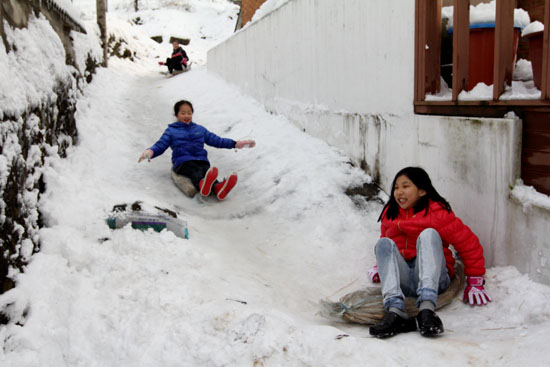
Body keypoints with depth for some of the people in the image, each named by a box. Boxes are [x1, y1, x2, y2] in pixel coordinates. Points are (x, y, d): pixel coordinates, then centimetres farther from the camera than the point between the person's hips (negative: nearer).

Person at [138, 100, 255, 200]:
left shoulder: (200, 129, 31)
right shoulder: (171, 131, 21)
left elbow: (216, 140, 30)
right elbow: (160, 145, 11)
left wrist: (236, 144, 22)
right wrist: (150, 152, -13)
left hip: (201, 160, 2)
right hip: (183, 162, -2)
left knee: (207, 171, -36)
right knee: (196, 172, -40)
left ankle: (218, 188, -69)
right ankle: (202, 183, -75)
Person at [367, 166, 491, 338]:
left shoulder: (437, 212, -1)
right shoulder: (390, 215, 14)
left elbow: (468, 244, -1)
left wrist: (475, 282, -2)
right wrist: (381, 266, 12)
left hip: (435, 278, -3)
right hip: (403, 282, 4)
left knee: (428, 234, -25)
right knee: (383, 243, -19)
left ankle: (427, 307, -48)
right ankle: (395, 310, -43)